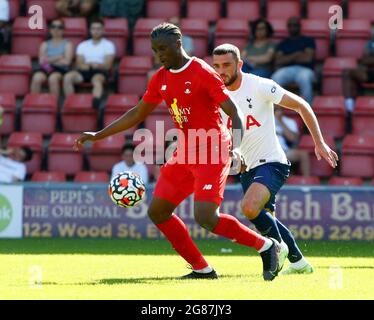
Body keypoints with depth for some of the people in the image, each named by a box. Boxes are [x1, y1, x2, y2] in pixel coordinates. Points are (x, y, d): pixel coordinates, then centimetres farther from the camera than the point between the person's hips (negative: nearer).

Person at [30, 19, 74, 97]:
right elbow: (41, 60, 6)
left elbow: (66, 61, -2)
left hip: (60, 69, -2)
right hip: (46, 68, 2)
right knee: (37, 78, -33)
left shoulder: (67, 44, 12)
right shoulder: (45, 44, 21)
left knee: (53, 78, -38)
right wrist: (58, 57, -4)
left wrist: (49, 60, 1)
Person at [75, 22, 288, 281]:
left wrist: (235, 148, -32)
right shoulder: (161, 79, 8)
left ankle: (268, 247, -5)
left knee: (206, 217, -21)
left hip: (212, 153, -8)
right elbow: (138, 114, 20)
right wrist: (98, 135, 17)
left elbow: (235, 113, -16)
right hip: (185, 154, 8)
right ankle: (202, 269, 10)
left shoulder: (202, 73, -14)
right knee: (158, 211, 4)